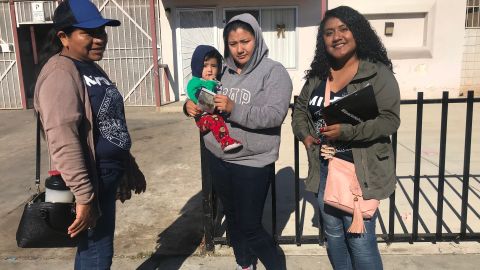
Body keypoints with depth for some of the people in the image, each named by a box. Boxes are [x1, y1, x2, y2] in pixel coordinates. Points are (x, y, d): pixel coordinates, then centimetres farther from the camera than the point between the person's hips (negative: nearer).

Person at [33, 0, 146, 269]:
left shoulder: (92, 68, 12)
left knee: (97, 248, 22)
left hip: (107, 175, 9)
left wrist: (130, 167, 21)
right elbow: (63, 140, -27)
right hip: (90, 179, -9)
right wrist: (84, 197, -29)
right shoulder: (61, 73, -18)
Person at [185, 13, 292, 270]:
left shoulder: (273, 72, -9)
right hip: (218, 159, 6)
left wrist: (234, 109, -31)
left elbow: (275, 114, -21)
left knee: (250, 227, 1)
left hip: (252, 164, -6)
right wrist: (192, 105, -6)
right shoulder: (225, 72, 7)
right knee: (232, 218, 20)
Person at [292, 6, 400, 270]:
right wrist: (304, 134, 0)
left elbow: (389, 120, -16)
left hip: (360, 171, -5)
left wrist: (346, 130, -26)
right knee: (333, 235, 19)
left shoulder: (378, 73, -10)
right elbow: (300, 108, 18)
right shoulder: (317, 75, 7)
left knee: (360, 240, 1)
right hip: (324, 169, 6)